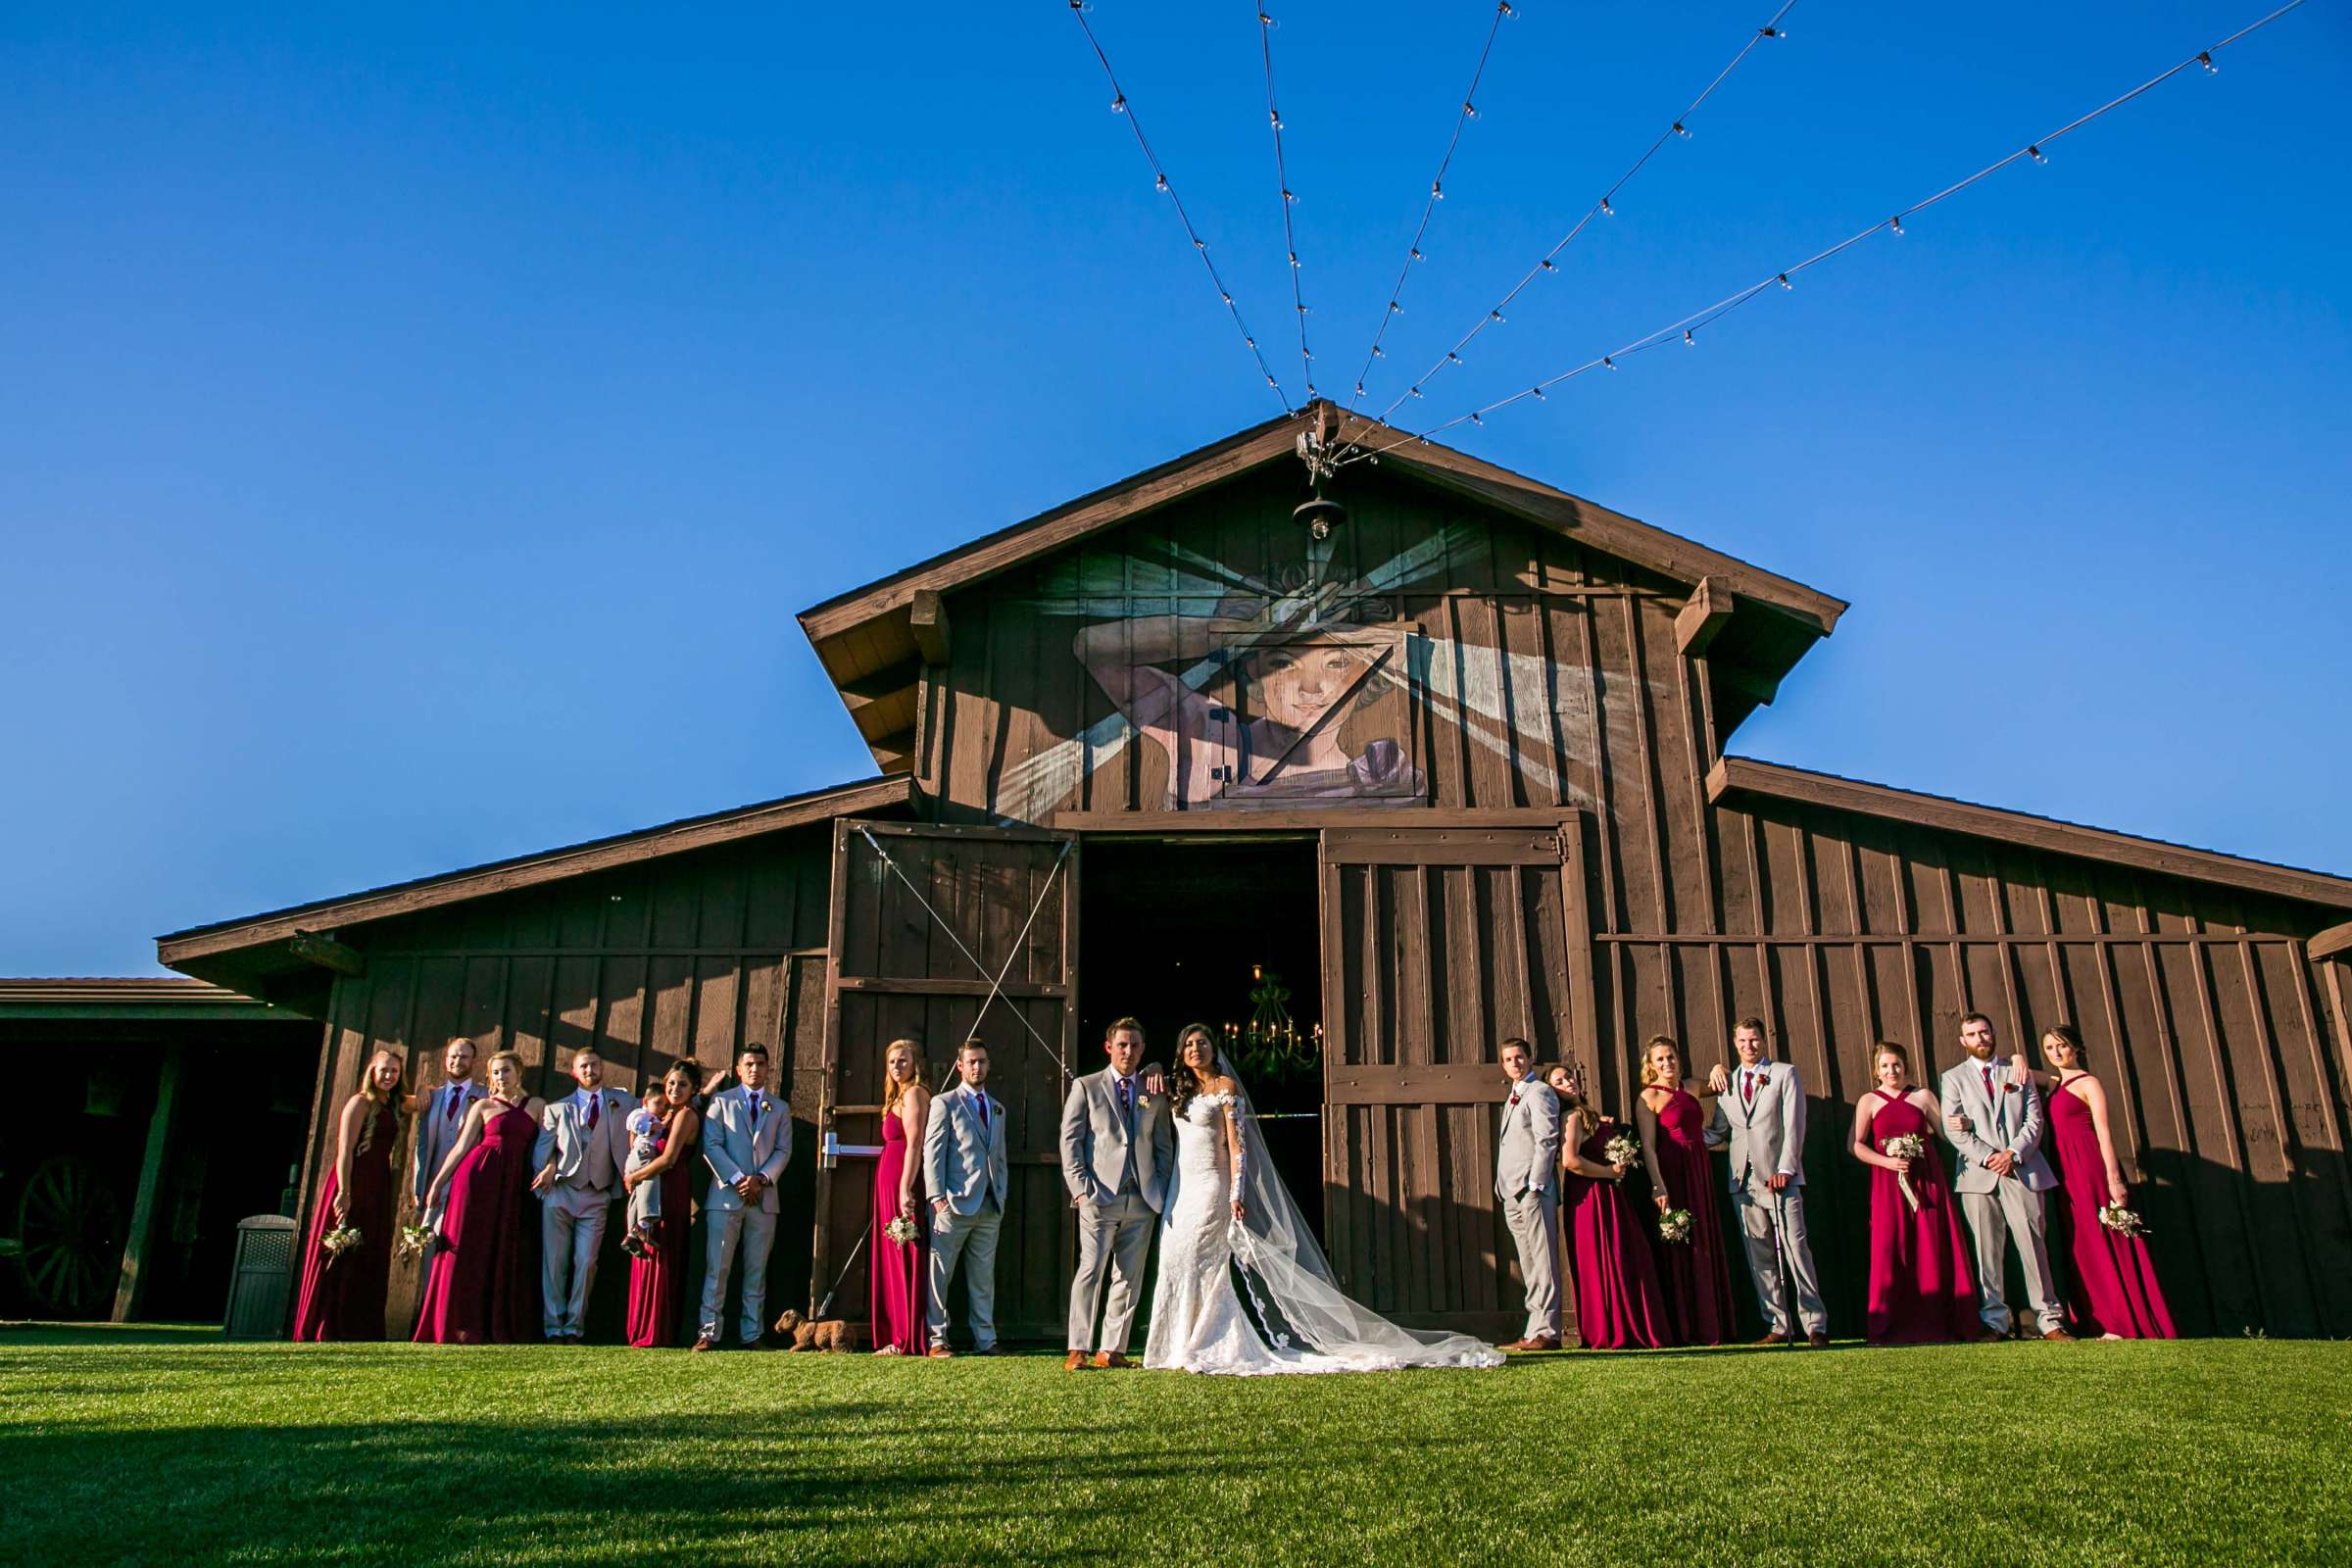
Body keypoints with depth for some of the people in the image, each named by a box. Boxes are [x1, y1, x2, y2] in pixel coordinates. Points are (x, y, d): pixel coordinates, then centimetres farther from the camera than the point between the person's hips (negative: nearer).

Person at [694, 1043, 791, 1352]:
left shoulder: (780, 1109, 16)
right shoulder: (721, 1102, 9)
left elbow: (783, 1151, 7)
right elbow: (711, 1145, -2)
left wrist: (761, 1179, -10)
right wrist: (737, 1179, -12)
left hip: (764, 1198, 2)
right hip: (725, 1195, -2)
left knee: (756, 1270, 4)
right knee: (716, 1268, -5)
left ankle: (752, 1335, 7)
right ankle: (709, 1333, 0)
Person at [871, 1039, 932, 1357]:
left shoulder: (914, 1094, -8)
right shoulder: (900, 1096, 21)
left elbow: (915, 1145, -17)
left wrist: (905, 1188, -24)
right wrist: (903, 1188, 11)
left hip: (900, 1181, -10)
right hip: (890, 1183, 10)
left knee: (904, 1259, -8)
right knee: (895, 1259, 10)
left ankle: (907, 1340, -5)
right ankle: (899, 1337, 13)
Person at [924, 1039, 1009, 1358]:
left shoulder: (997, 1108, 20)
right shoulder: (945, 1103, 3)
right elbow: (932, 1153, -4)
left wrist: (1003, 1196, 12)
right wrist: (937, 1197, -13)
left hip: (990, 1205, 5)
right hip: (956, 1202, -5)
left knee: (984, 1276, 7)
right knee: (939, 1272, -2)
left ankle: (985, 1339, 11)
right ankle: (936, 1338, 5)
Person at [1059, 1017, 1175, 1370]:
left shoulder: (1155, 1095, 16)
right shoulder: (1086, 1087, 7)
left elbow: (1164, 1147, 16)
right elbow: (1070, 1140, 1)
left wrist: (1161, 1192, 6)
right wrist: (1080, 1188, -9)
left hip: (1143, 1201, 4)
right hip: (1100, 1196, -4)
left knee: (1129, 1278, 4)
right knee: (1090, 1271, -8)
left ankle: (1111, 1350, 10)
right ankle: (1079, 1349, -3)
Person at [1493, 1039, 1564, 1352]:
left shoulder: (1539, 1092, -5)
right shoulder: (1513, 1097, 22)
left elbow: (1547, 1141, -14)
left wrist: (1534, 1185, -18)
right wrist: (1504, 1187, 15)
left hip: (1533, 1190, -9)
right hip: (1513, 1195, 9)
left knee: (1542, 1262, -7)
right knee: (1529, 1266, 10)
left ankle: (1545, 1332, -7)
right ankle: (1536, 1330, 13)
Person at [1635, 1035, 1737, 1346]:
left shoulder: (1691, 1088, 13)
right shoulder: (1649, 1096, -4)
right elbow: (1648, 1146, -11)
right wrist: (1659, 1188, -21)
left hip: (1700, 1175, 6)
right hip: (1672, 1176, -6)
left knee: (1706, 1248, 6)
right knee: (1678, 1250, -3)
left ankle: (1710, 1326, 12)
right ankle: (1683, 1329, 0)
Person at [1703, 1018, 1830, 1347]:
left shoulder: (1785, 1073, 6)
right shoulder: (1726, 1082, 17)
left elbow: (1794, 1125, -2)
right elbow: (1718, 1133, 16)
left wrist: (1785, 1169, -11)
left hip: (1779, 1176, -4)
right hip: (1743, 1181, 4)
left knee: (1796, 1250, -8)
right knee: (1760, 1258, 3)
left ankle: (1815, 1325, -3)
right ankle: (1778, 1326, 7)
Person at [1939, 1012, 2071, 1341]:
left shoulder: (2017, 1071, 15)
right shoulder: (1954, 1078, 12)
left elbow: (2034, 1119, 6)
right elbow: (1954, 1129, 3)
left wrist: (2013, 1153, -8)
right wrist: (1988, 1157, -10)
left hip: (2022, 1169, 1)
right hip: (1979, 1174, 0)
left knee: (2033, 1244, -3)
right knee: (1987, 1250, -2)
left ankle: (2049, 1319, 0)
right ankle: (1995, 1320, 1)